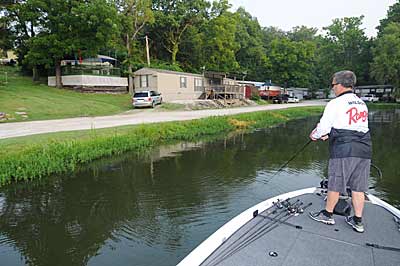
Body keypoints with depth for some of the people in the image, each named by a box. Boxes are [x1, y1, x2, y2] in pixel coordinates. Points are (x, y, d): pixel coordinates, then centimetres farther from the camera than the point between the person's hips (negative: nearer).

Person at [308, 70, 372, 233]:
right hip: (364, 151, 7)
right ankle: (358, 221, 20)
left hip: (343, 151, -7)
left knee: (335, 184, 6)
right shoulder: (362, 104, 16)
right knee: (358, 187, 12)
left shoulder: (335, 104, -8)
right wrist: (329, 134, 26)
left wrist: (315, 135, 14)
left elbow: (323, 127, -7)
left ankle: (327, 214, 21)